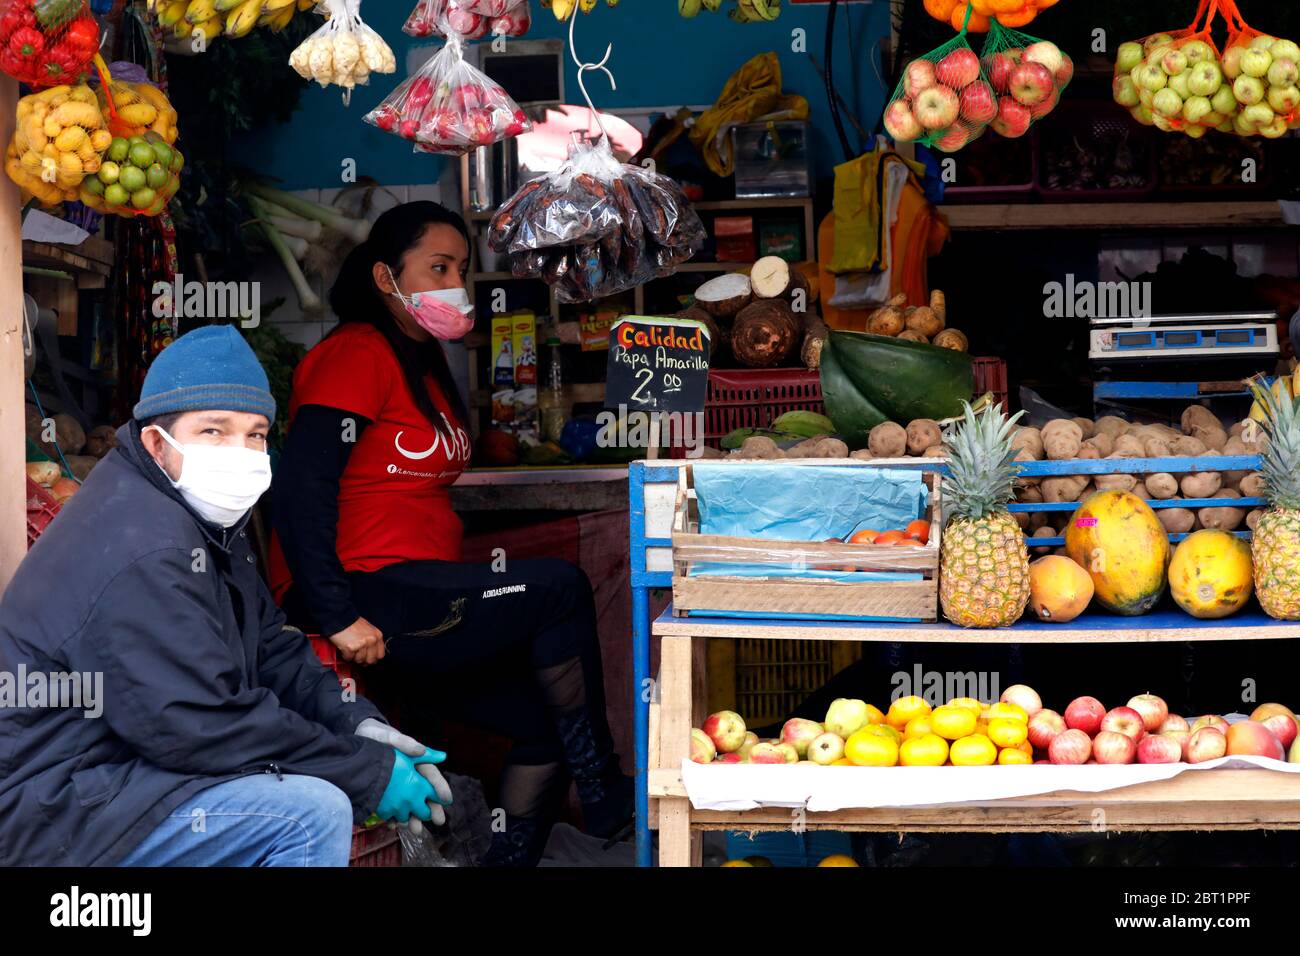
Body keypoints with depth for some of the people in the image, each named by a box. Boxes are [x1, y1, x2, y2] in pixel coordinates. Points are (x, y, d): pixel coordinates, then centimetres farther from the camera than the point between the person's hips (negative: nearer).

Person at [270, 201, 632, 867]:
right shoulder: (359, 352, -9)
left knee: (548, 722, 0)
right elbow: (299, 487, -21)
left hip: (417, 600, 10)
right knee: (558, 589, -17)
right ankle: (604, 798, -6)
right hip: (365, 599, -10)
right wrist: (338, 618, -25)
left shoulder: (424, 363, 21)